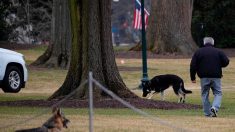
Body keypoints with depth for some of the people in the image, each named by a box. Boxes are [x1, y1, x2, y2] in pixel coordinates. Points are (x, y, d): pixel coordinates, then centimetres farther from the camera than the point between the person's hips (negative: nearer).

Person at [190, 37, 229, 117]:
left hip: (204, 77, 1)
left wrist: (193, 77, 6)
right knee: (218, 93, 7)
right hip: (216, 77, -1)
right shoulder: (218, 52, 4)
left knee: (205, 95, 10)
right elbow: (226, 62, 0)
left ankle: (208, 113, 7)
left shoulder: (198, 52, 5)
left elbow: (193, 65, 1)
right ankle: (215, 107, -19)